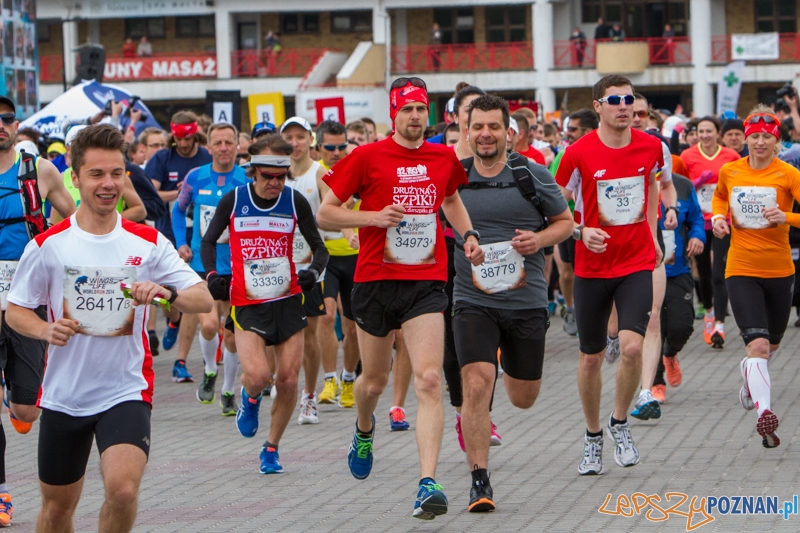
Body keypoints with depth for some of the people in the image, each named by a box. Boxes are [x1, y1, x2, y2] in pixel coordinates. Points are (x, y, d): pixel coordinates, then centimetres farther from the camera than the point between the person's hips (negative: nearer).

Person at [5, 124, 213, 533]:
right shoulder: (47, 245, -2)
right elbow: (15, 311, 6)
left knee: (122, 489, -24)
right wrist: (46, 330, -16)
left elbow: (204, 300, -3)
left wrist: (169, 292, -25)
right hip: (63, 395, 1)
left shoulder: (148, 243, 0)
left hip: (126, 390, -1)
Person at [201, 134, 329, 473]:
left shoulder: (295, 201, -1)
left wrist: (314, 271, -13)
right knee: (257, 376, -21)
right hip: (246, 303, -2)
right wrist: (211, 274, -5)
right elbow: (209, 241, 11)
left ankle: (271, 449, 19)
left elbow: (319, 247, 7)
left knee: (288, 380, -2)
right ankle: (250, 399, 18)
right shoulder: (234, 200, -3)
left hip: (288, 301, 2)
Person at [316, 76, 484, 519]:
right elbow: (325, 214, -2)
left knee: (429, 379, -16)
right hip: (375, 280, -1)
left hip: (426, 281, 1)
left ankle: (428, 483, -20)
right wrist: (375, 216, -15)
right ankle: (364, 430, 51)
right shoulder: (368, 157, -4)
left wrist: (468, 235, 11)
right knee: (374, 380, 15)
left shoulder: (443, 158, 7)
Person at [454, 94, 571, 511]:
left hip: (527, 301, 1)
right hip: (473, 301, -1)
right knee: (476, 386, -18)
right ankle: (479, 480, -10)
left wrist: (540, 239, -11)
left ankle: (509, 366, 51)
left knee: (523, 398, 12)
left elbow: (565, 221, 9)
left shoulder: (533, 175, -1)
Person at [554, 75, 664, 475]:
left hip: (638, 263, 1)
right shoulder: (579, 153, -10)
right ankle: (593, 437, 27)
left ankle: (620, 423, 7)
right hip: (592, 266, -1)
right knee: (591, 357, 7)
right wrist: (580, 232, -18)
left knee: (632, 346, -17)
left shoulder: (651, 146, -1)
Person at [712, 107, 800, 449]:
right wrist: (719, 217, 5)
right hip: (741, 269, -1)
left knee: (772, 343, 20)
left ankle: (750, 375, 52)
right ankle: (764, 412, -28)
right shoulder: (729, 172, 1)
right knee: (757, 344, -19)